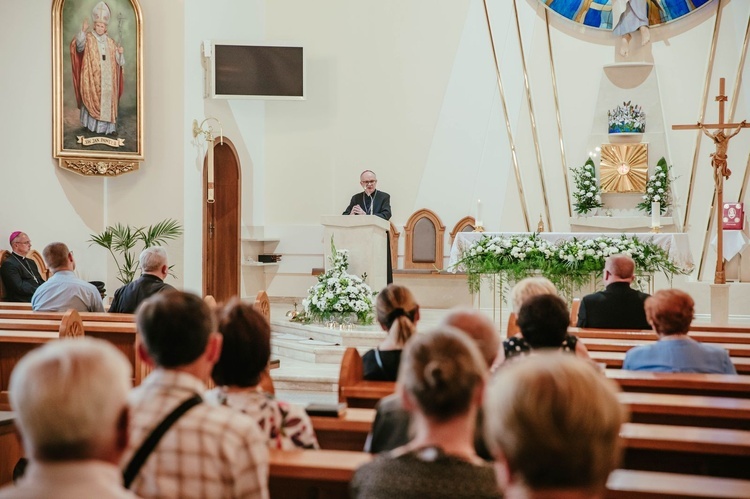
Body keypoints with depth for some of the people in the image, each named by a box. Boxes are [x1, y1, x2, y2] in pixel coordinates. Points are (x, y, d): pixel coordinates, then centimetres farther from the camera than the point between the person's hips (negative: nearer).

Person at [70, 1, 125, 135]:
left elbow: (117, 59, 16)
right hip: (92, 78, -4)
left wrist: (120, 52, -6)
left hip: (107, 78, 4)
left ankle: (105, 126, 7)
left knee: (107, 100, 2)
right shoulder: (88, 38, 0)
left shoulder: (110, 42, 13)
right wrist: (83, 31, -35)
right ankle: (92, 124, -2)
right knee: (92, 99, -6)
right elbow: (79, 45, -20)